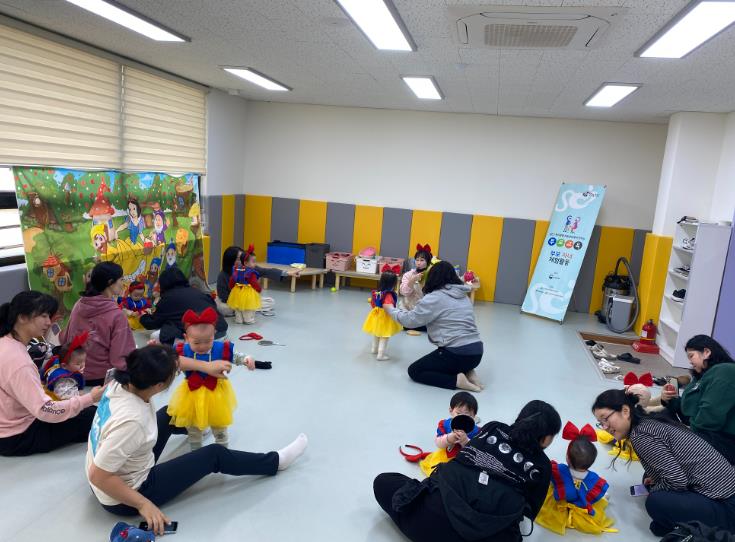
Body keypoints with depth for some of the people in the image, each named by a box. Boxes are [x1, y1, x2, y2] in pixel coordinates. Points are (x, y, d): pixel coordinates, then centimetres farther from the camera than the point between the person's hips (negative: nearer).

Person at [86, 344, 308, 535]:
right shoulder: (132, 421, -39)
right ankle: (275, 461, 19)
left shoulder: (121, 382, -16)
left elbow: (161, 364, 0)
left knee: (167, 415, 23)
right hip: (123, 500, -8)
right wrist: (143, 504, -26)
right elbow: (98, 476, -34)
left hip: (113, 470, 8)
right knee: (214, 454, -2)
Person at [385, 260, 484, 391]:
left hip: (457, 354, -8)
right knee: (434, 363, 32)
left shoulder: (435, 297, -10)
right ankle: (466, 372, 10)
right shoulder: (463, 296, 14)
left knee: (414, 371, 9)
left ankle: (457, 380, -6)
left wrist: (391, 309, 13)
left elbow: (410, 320, -4)